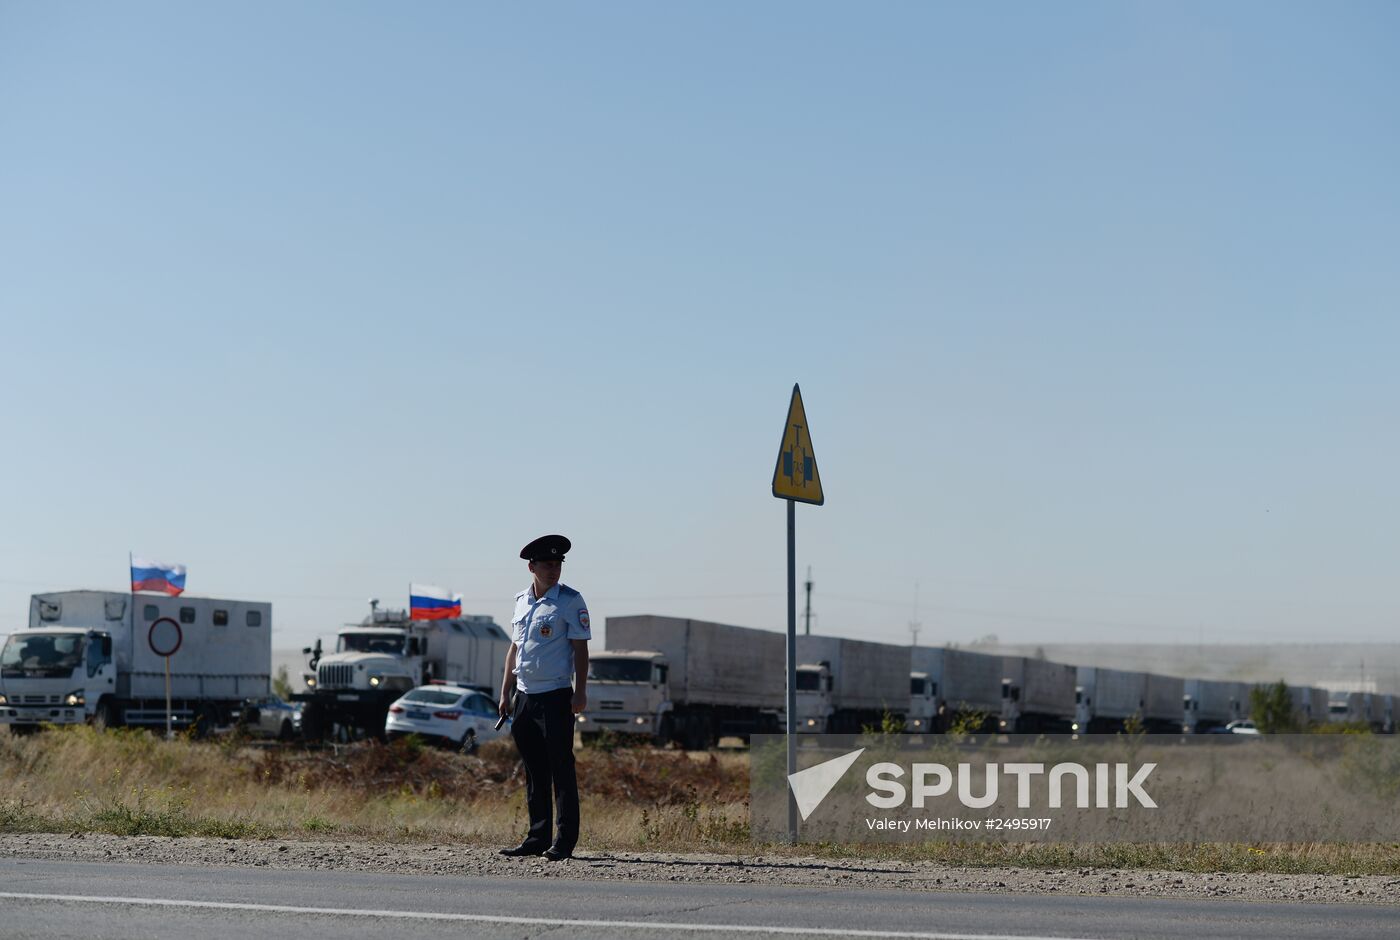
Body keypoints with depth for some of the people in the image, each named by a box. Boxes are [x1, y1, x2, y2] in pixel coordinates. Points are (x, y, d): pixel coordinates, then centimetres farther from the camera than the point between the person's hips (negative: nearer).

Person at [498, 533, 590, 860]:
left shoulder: (570, 600, -5)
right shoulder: (521, 600, 12)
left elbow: (580, 648, -7)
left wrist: (579, 691, -15)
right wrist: (505, 692, 16)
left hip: (555, 696, -6)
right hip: (524, 696, 6)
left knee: (561, 768, -5)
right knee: (533, 770, 10)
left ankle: (565, 841, -3)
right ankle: (537, 837, 16)